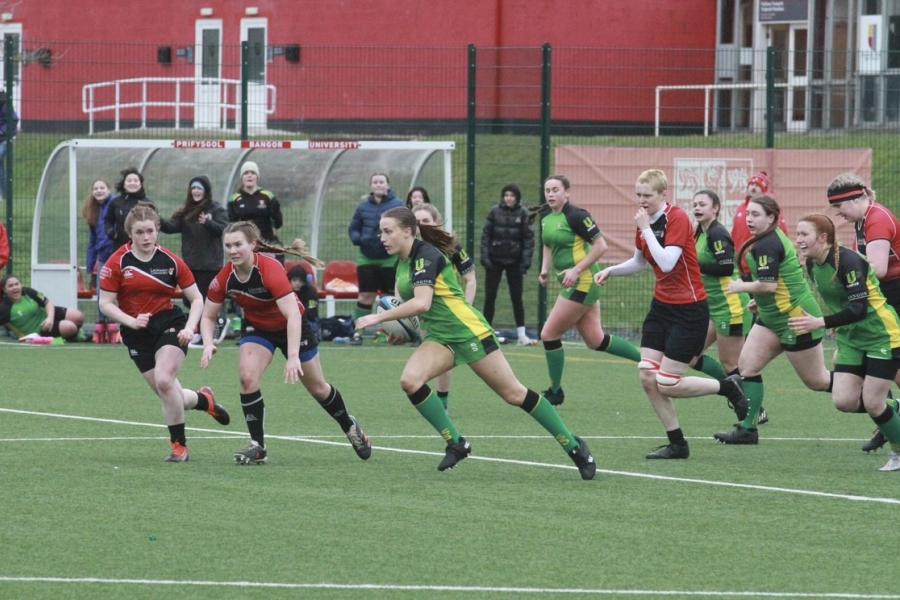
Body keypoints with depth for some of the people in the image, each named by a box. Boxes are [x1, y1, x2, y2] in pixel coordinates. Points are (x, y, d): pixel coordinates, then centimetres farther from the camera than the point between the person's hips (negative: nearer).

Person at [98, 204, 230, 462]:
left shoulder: (171, 261, -5)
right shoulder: (117, 263, -7)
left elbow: (197, 299, 2)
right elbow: (105, 303, -6)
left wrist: (190, 327, -13)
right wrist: (132, 321, -21)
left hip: (170, 324, -2)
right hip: (137, 333, 2)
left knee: (164, 381, -23)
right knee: (170, 396, 2)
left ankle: (179, 445, -7)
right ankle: (204, 399, 37)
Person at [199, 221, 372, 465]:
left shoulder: (271, 269, -35)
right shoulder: (225, 278, -19)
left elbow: (293, 315, -40)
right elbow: (208, 316, -7)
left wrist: (293, 357, -47)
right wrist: (208, 344, -26)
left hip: (291, 327, -3)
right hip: (258, 330, 3)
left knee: (317, 388, 11)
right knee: (248, 378, -22)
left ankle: (350, 426, 40)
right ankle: (258, 447, -13)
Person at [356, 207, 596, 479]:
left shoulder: (426, 255, -17)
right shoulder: (403, 262, 10)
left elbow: (421, 303, -29)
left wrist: (378, 317, -24)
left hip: (468, 331, -8)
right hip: (440, 338, 8)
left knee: (514, 394, -3)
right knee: (410, 380, -18)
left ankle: (573, 446, 8)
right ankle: (455, 443, -7)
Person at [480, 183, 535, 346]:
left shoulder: (523, 214, -3)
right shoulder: (495, 212, -1)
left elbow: (529, 238, -2)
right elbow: (486, 234, 1)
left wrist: (526, 260, -9)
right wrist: (484, 256, -7)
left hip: (514, 261, -1)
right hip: (495, 259, 1)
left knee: (517, 298, 2)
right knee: (490, 297, 1)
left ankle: (522, 335, 5)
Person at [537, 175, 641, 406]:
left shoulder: (576, 216, -15)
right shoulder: (546, 221, 10)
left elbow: (600, 245, -17)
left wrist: (577, 270, -20)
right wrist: (545, 270, 8)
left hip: (582, 282, -9)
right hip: (571, 284, 9)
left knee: (549, 335, -4)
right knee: (596, 340, 9)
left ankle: (555, 391, 10)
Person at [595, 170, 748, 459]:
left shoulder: (677, 219, -18)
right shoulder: (644, 221, 5)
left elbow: (666, 262, -29)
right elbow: (639, 262, 21)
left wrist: (646, 229, -25)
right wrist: (610, 270, 6)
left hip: (689, 310, -8)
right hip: (661, 306, 8)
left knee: (666, 385, -8)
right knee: (647, 378, -1)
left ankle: (728, 387, 15)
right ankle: (677, 444, 11)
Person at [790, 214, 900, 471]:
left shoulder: (848, 262, -25)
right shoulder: (812, 265, 0)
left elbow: (859, 308, -32)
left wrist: (820, 323, -38)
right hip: (851, 339, 8)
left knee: (872, 403, -8)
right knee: (844, 401, -6)